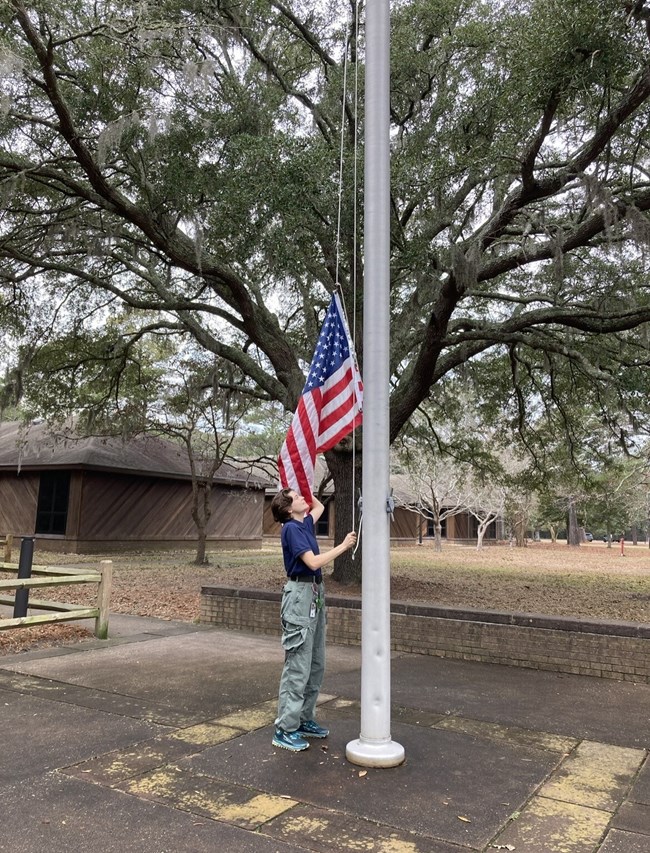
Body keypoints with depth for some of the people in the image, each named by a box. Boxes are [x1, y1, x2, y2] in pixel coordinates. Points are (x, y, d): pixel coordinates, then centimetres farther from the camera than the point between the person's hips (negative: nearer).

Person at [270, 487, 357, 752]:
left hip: (315, 595, 9)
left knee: (316, 665, 13)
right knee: (297, 667, -6)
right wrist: (343, 546, -12)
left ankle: (304, 720, 23)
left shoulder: (305, 523, 12)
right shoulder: (291, 528, -13)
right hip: (300, 595, -9)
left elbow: (320, 506, 33)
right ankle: (285, 729, 1)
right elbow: (313, 562, -20)